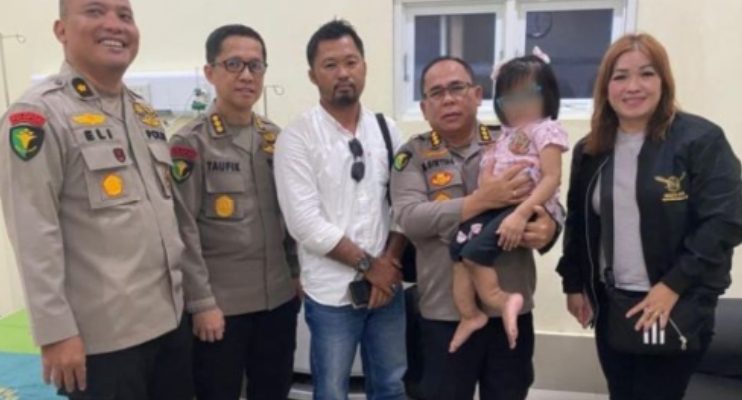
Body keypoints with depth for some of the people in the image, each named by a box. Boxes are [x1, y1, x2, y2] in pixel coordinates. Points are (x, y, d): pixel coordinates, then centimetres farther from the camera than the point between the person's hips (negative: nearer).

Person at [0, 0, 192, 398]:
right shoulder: (38, 114, -11)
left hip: (170, 318, 7)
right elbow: (33, 236, -15)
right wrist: (56, 331, -16)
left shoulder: (145, 113, 11)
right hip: (102, 336, -7)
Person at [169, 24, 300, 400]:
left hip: (279, 298, 5)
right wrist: (201, 302, -13)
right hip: (220, 304, -5)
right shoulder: (190, 142, -9)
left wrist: (298, 273, 11)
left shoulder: (275, 137, 8)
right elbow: (183, 231, -12)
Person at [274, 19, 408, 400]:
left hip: (388, 284, 4)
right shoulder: (297, 137, -9)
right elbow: (305, 223, -15)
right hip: (331, 293, -4)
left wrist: (390, 263, -8)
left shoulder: (386, 129, 5)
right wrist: (368, 264, -12)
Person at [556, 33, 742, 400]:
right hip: (609, 307, 5)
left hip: (675, 309, -4)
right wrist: (574, 284, 9)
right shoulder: (589, 150, 7)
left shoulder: (701, 140, -9)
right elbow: (577, 222, 12)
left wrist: (673, 286, -17)